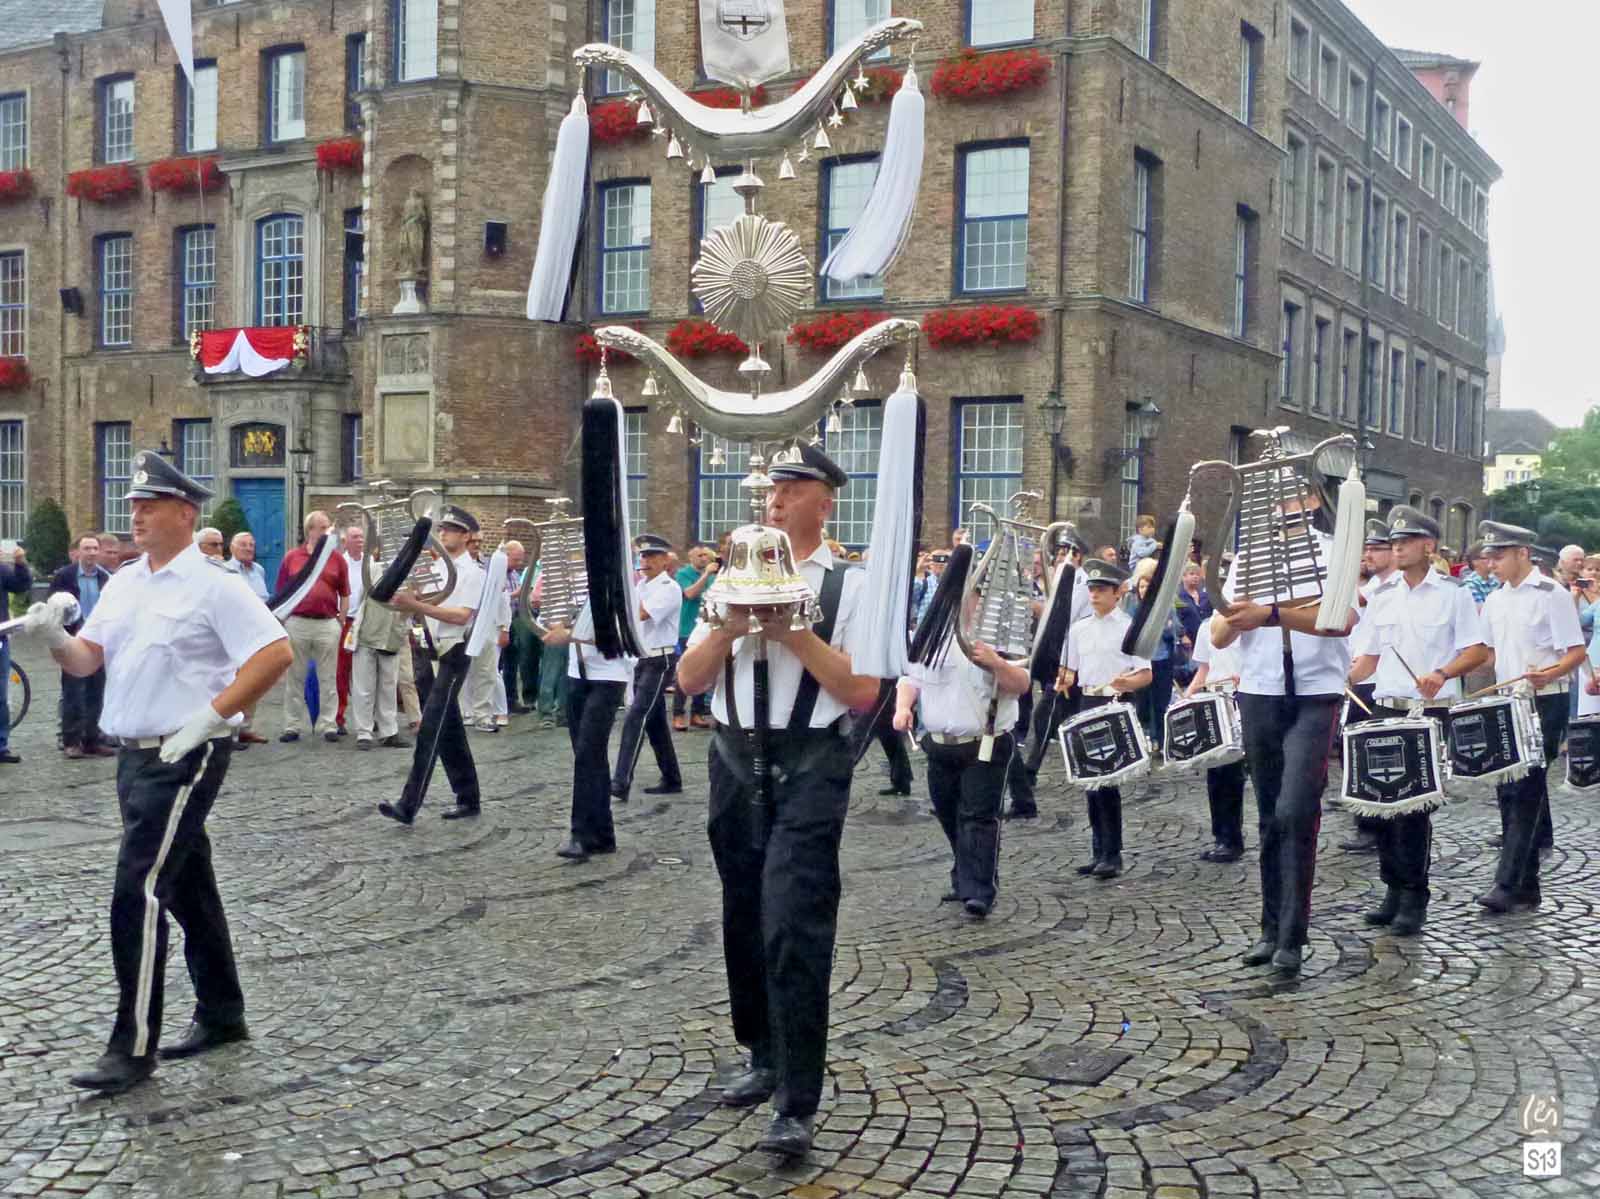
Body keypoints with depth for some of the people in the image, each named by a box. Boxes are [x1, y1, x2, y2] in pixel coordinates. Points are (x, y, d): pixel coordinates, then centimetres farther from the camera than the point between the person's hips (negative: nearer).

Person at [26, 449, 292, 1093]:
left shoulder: (211, 582, -11)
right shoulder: (124, 583, 12)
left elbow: (276, 654, -17)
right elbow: (86, 659, 12)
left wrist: (208, 718, -19)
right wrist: (54, 636, -10)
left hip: (185, 757, -8)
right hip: (134, 756, 8)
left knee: (138, 895, -11)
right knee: (188, 889, 16)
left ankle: (133, 1047, -3)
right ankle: (222, 1015, 29)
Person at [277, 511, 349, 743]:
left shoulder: (337, 559, 4)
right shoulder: (291, 557, 4)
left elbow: (344, 594, 7)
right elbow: (282, 593, 7)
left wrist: (341, 622, 2)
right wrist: (281, 622, 3)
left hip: (328, 623, 0)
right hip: (296, 622, 0)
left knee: (328, 678, 4)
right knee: (295, 678, 7)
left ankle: (328, 726, 10)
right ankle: (292, 726, 14)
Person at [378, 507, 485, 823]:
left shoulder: (472, 572, -7)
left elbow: (461, 616, -19)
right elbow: (425, 611, 16)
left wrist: (416, 605, -24)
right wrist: (405, 603, -6)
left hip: (454, 652, -8)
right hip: (432, 651, 8)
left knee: (431, 728, -13)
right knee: (450, 730, 12)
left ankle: (408, 805, -16)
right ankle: (469, 799, 21)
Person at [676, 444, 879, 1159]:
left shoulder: (850, 585, -2)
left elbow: (863, 691, -10)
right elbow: (688, 679, 8)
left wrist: (792, 629, -15)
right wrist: (731, 626, -9)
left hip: (809, 766, -5)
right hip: (734, 759, 5)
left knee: (794, 930, -12)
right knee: (745, 922, 16)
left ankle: (797, 1106, -6)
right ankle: (766, 1059, 35)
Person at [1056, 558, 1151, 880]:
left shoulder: (1129, 627, -4)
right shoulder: (1079, 629, 12)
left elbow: (1146, 675, -6)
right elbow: (1070, 670, 19)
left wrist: (1126, 682, -26)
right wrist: (1064, 681, -3)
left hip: (1116, 705, -6)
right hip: (1087, 705, 6)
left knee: (1108, 779, -9)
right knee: (1091, 778, 9)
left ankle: (1112, 855, -2)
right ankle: (1099, 852, 18)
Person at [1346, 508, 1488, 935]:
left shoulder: (1452, 595, 0)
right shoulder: (1382, 598, 12)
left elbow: (1478, 652, -5)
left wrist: (1442, 674, -22)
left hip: (1431, 712, -4)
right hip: (1386, 710, 5)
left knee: (1414, 804, -7)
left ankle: (1415, 897, 3)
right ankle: (1394, 889, 18)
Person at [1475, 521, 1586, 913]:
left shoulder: (1551, 594, -8)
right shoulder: (1495, 600, 13)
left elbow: (1576, 652, -11)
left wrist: (1547, 675, -28)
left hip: (1544, 704, -7)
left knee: (1525, 791, -11)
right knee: (1508, 791, 7)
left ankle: (1509, 884, -13)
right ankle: (1526, 887, 14)